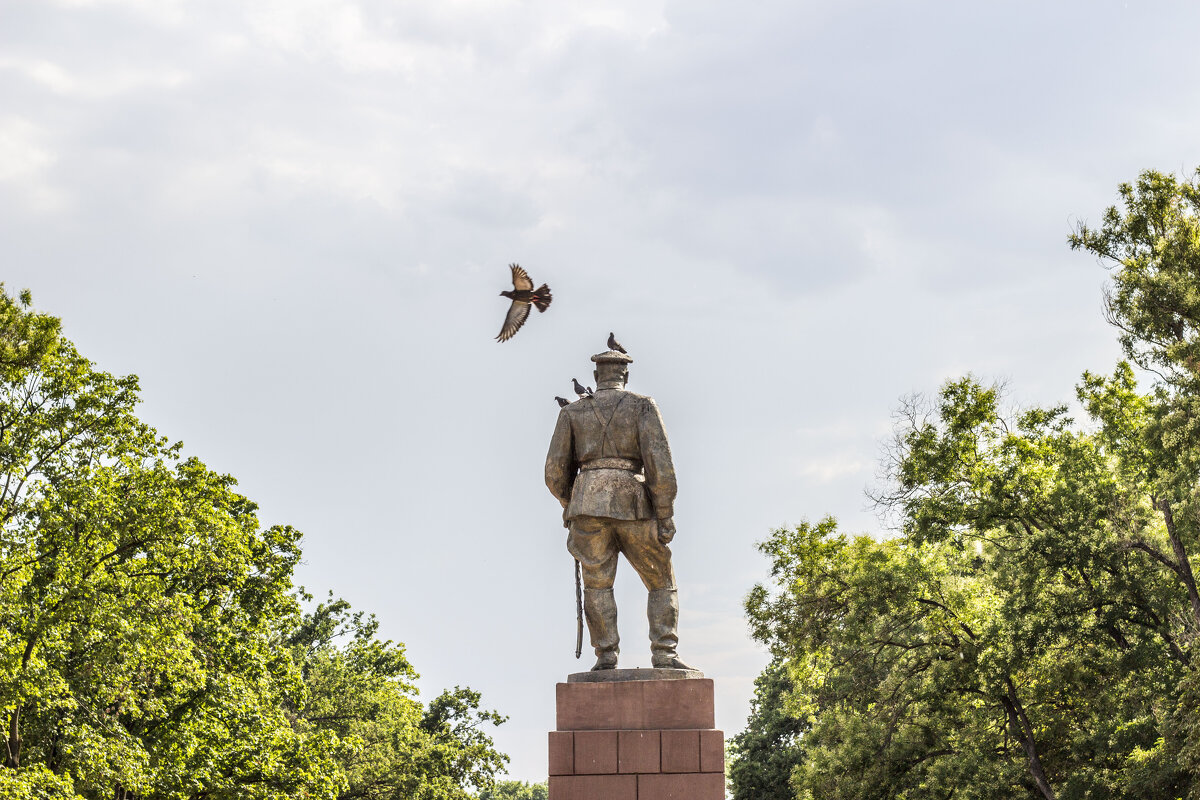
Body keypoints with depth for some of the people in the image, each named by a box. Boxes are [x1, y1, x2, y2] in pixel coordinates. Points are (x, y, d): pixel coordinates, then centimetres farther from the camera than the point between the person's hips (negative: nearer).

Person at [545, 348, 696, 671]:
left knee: (597, 585, 9)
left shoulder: (573, 412, 11)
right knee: (662, 583, 10)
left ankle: (606, 655, -3)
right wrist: (665, 516, -4)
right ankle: (664, 654, -2)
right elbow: (660, 464, -7)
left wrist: (569, 505, 25)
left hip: (588, 505, 1)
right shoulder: (642, 406, 4)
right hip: (634, 508, -1)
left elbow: (555, 472, 8)